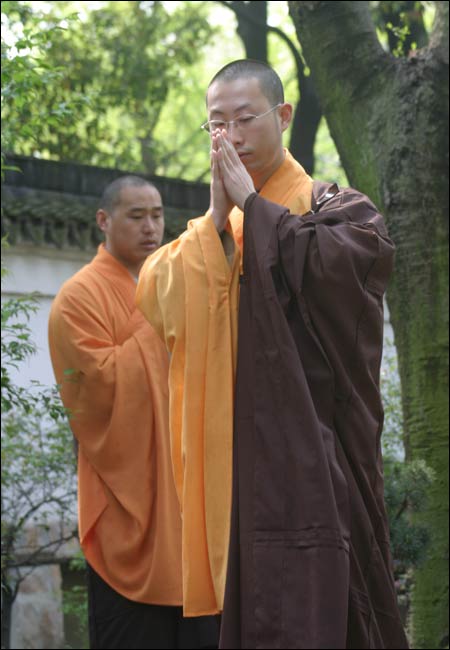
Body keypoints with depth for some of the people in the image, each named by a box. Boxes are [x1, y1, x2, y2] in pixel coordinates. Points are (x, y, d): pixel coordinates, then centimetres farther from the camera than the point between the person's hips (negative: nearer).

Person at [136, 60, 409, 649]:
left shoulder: (336, 207, 6)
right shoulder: (208, 229, 18)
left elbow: (336, 261, -18)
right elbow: (156, 299, 1)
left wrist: (251, 202, -9)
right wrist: (217, 216, -7)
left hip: (313, 445, -4)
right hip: (237, 448, 4)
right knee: (247, 598, 2)